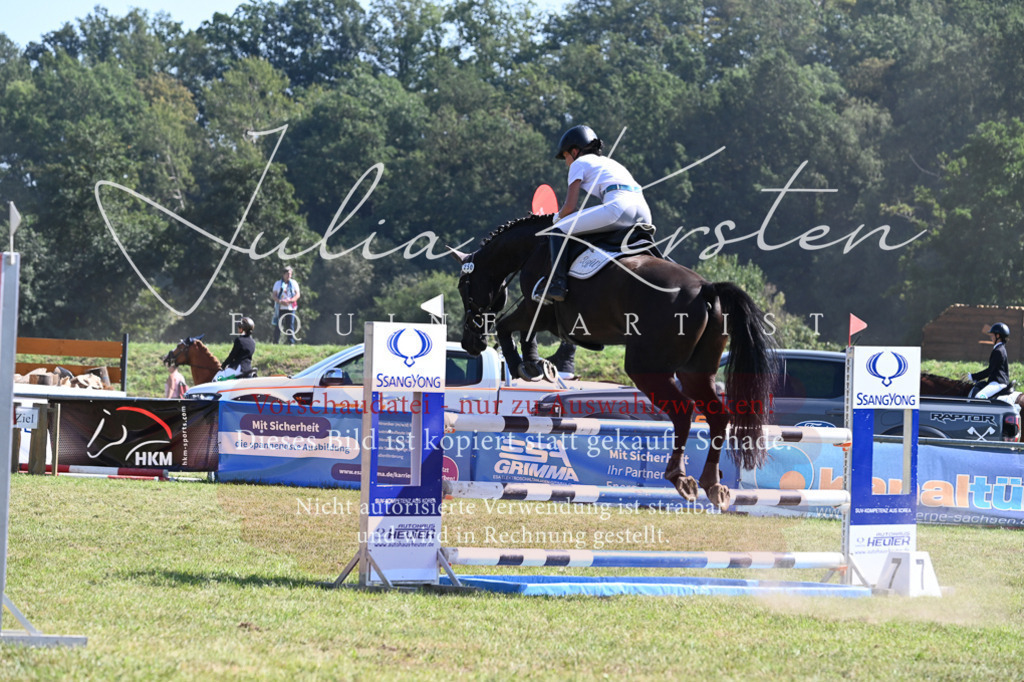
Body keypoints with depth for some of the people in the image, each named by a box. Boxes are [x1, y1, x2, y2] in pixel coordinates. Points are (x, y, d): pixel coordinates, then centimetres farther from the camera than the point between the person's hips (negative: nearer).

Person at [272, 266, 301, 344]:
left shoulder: (294, 283, 9)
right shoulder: (278, 283, 10)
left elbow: (297, 295, 2)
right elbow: (273, 296, 4)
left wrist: (289, 301, -14)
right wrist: (280, 301, -15)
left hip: (290, 308, 0)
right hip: (280, 308, 0)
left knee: (290, 325, -4)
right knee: (278, 325, -3)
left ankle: (291, 342, 0)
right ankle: (275, 342, 1)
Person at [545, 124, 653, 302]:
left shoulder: (579, 163, 13)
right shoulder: (610, 163, 36)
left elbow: (570, 207, 4)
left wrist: (558, 218, 27)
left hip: (618, 208, -8)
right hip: (644, 216, 8)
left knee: (558, 232, -3)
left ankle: (557, 285, -16)